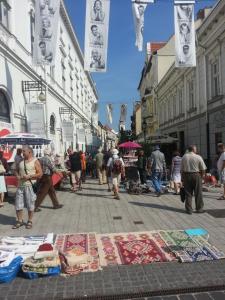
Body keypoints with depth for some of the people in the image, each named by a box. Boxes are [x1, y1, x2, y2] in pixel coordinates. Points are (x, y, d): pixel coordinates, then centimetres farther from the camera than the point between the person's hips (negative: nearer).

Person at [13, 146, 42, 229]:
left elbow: (40, 174, -8)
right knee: (18, 205, 7)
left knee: (30, 205, 4)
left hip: (30, 186, -5)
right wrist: (17, 176, -1)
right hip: (20, 185, 5)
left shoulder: (35, 161, -4)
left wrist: (29, 176, -17)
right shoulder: (21, 161, 10)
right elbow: (16, 170, 21)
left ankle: (29, 221, 19)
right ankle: (19, 221, 23)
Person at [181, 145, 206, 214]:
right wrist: (201, 176, 11)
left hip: (186, 176, 3)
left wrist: (182, 179, 10)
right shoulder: (198, 157, -7)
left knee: (188, 194, 8)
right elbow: (203, 169, -5)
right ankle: (199, 209, 18)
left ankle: (189, 209, 12)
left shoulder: (184, 157, 2)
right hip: (196, 175, -3)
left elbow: (181, 170, 3)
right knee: (198, 193, 9)